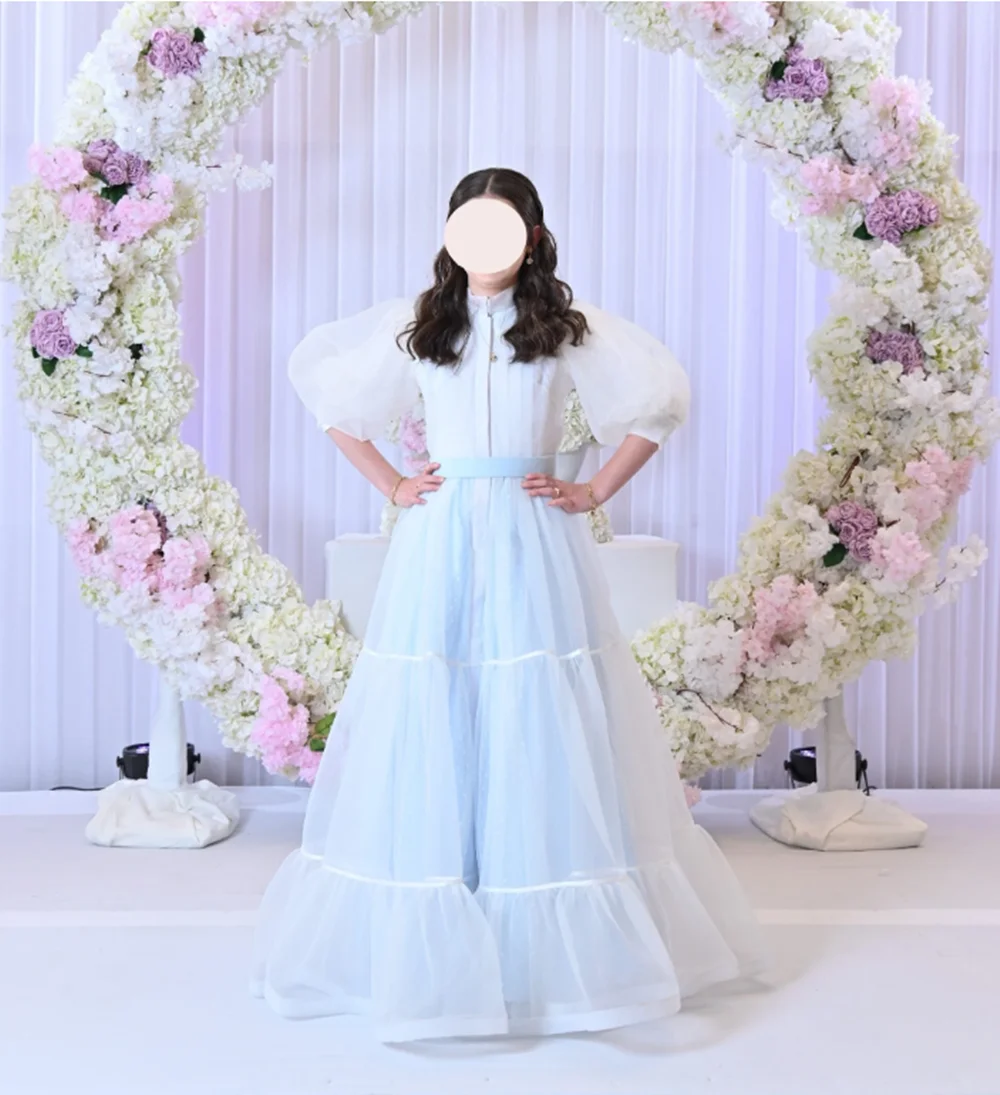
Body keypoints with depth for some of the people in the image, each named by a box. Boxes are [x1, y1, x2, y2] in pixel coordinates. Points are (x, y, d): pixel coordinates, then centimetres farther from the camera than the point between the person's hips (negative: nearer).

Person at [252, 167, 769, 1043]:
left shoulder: (567, 326, 6)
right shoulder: (415, 324, 9)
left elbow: (662, 397, 10)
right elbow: (323, 384, 18)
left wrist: (596, 492, 3)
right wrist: (389, 484, 9)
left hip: (536, 546, -1)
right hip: (440, 544, 1)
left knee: (542, 734, -1)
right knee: (428, 728, 0)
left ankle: (568, 944, 12)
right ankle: (418, 941, 13)